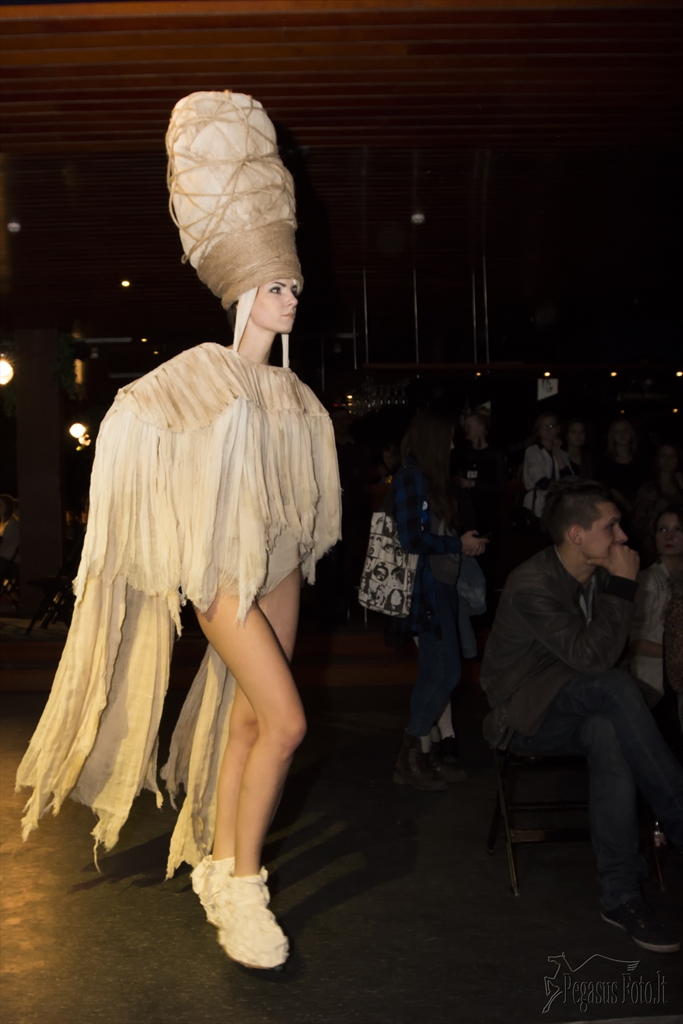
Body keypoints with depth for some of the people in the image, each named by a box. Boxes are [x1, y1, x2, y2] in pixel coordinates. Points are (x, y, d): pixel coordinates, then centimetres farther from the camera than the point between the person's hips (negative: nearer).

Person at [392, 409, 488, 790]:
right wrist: (459, 544, -10)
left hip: (442, 583, 9)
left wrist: (466, 541, 6)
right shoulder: (411, 477, -12)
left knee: (436, 672, 10)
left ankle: (424, 755, 17)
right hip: (427, 585, -9)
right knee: (446, 671, -8)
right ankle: (412, 756, 2)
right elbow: (411, 538, -18)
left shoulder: (431, 478, 15)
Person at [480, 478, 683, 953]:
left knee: (608, 734, -32)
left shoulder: (598, 575, 3)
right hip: (526, 715, -6)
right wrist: (622, 587, -24)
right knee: (617, 687, -33)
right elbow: (592, 656, -29)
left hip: (581, 711, 6)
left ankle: (621, 895, -31)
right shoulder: (532, 587, -21)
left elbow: (608, 649, 15)